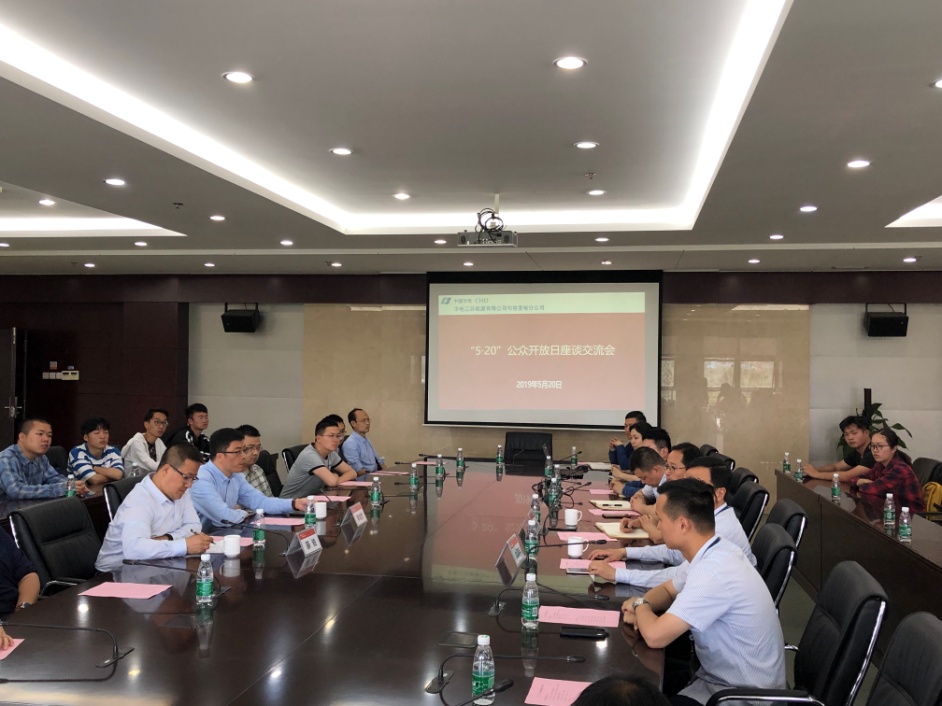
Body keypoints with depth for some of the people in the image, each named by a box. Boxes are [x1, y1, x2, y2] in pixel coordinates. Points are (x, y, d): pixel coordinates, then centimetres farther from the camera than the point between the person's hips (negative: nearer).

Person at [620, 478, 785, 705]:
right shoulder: (717, 552, -2)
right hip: (725, 675, 8)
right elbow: (668, 589, 15)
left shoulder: (713, 572, -30)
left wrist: (640, 606, -8)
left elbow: (655, 636, -29)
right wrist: (642, 607, -7)